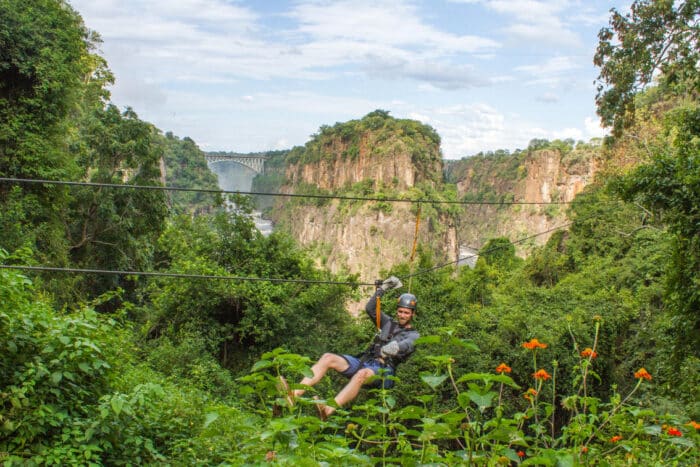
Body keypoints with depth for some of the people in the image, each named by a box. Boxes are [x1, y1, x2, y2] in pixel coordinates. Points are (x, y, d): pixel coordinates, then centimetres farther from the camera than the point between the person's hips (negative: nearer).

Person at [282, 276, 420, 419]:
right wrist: (383, 289, 7)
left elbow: (405, 345, -16)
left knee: (362, 374, -42)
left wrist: (395, 347, -39)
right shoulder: (389, 324, 25)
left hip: (383, 371, -6)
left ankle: (327, 411, -60)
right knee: (328, 358, -18)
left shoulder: (413, 336, 9)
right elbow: (370, 309, 14)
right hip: (364, 362, 6)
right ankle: (294, 395, -34)